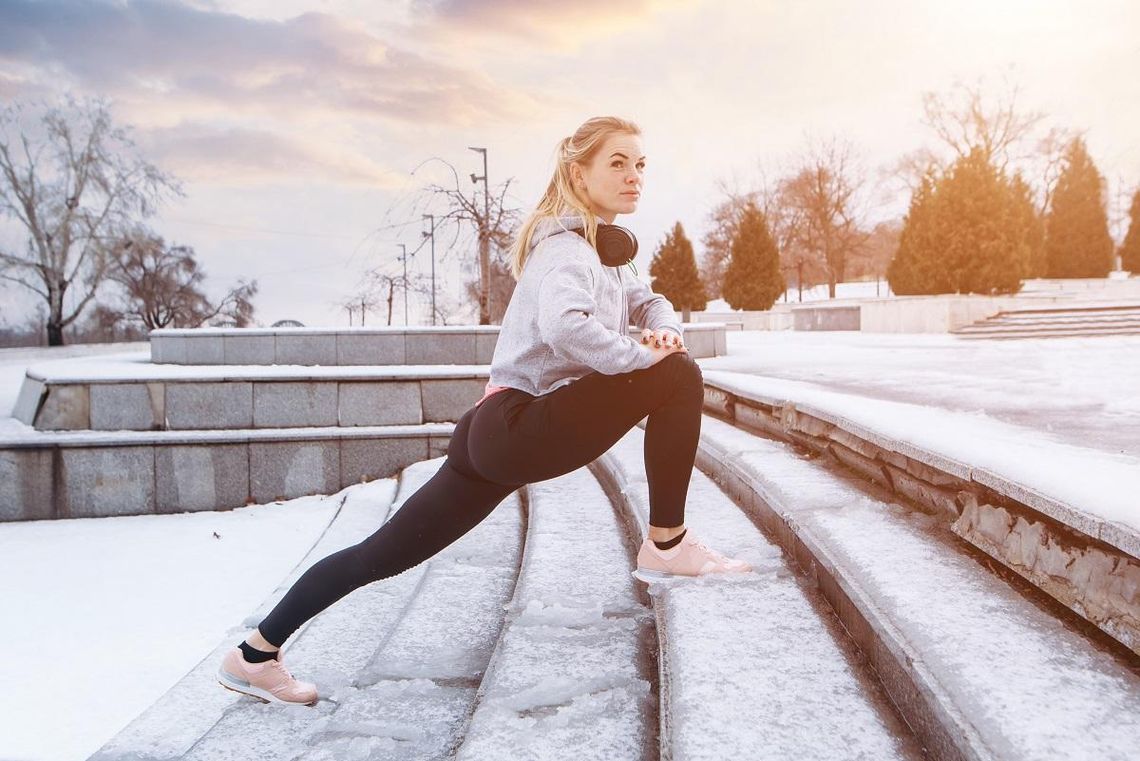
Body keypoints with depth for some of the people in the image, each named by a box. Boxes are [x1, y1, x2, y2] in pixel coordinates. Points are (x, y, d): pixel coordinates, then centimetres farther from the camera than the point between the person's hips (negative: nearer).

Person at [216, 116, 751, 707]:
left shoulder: (597, 248, 20)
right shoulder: (566, 247, -11)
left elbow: (647, 301, 27)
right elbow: (564, 327, -31)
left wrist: (663, 328, 4)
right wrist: (642, 356, -19)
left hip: (497, 430, 10)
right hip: (519, 426, -10)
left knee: (387, 552, 10)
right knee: (678, 376, -11)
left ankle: (256, 654, 18)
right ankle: (667, 546, -3)